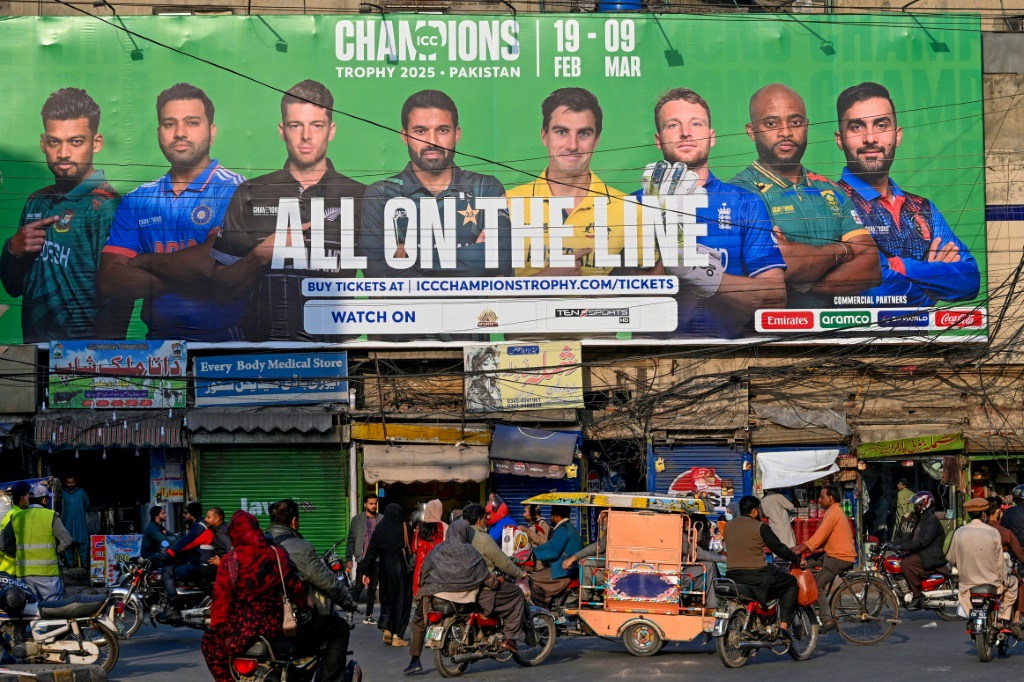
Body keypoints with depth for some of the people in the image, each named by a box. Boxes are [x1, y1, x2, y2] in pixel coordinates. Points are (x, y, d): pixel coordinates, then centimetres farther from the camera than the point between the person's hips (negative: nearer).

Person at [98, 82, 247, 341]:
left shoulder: (235, 191, 1)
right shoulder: (137, 200, 14)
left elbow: (210, 262, -13)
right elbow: (108, 279, 4)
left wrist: (145, 262, 2)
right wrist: (183, 282, -7)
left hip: (223, 340, -4)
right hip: (159, 342, 4)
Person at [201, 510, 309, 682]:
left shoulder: (230, 561, -10)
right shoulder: (278, 555, 0)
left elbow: (222, 598, -9)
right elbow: (296, 587, 3)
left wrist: (216, 626, 2)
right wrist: (302, 609, 21)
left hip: (243, 627, -4)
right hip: (275, 626, 4)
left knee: (210, 641, 21)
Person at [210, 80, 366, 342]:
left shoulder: (359, 198, 10)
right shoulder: (250, 195, 12)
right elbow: (222, 285, 11)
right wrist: (260, 256, -5)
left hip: (336, 342, 0)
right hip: (264, 343, 0)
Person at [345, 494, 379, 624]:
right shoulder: (357, 520, 4)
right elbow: (350, 540, 3)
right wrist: (348, 559, -4)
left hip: (377, 559, 3)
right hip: (362, 558, -3)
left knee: (372, 588, 8)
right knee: (359, 586, -10)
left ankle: (368, 616, 14)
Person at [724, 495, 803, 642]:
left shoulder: (729, 526, 11)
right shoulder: (760, 527, -8)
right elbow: (778, 548, -7)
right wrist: (797, 560, 6)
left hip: (732, 575, 6)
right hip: (756, 574, -6)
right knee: (791, 584, 12)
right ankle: (783, 627, 1)